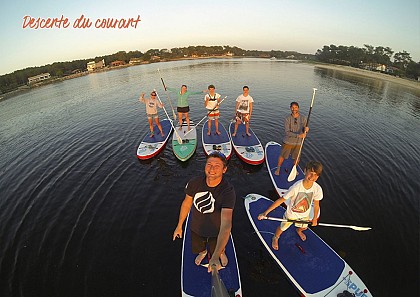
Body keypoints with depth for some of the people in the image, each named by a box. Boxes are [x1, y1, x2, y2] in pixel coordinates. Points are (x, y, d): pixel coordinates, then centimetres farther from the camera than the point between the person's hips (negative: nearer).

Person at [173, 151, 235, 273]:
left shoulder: (228, 191, -37)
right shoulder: (194, 183, -26)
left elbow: (226, 225, -45)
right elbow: (186, 203, -7)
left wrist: (215, 257, -54)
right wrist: (179, 226, 3)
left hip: (216, 231, -2)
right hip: (197, 228, 3)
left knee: (219, 249, 28)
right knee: (198, 248, 32)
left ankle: (221, 253, 66)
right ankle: (203, 252, 69)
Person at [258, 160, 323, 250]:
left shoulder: (317, 189, -27)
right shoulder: (296, 187, -38)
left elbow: (316, 205, -7)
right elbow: (281, 200, -33)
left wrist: (315, 219, 8)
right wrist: (265, 212, -35)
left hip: (305, 215, 4)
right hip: (291, 214, -3)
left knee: (304, 227, 33)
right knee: (282, 228, 20)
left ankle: (299, 231, 71)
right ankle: (275, 238, 54)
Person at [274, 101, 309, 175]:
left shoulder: (303, 118, -5)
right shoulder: (287, 119, -15)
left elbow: (303, 130, 3)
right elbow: (287, 132, -20)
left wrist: (306, 129, -22)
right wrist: (299, 135, -27)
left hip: (298, 143, 3)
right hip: (288, 142, -2)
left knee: (296, 158, 15)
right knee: (282, 156, 12)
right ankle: (278, 168, 37)